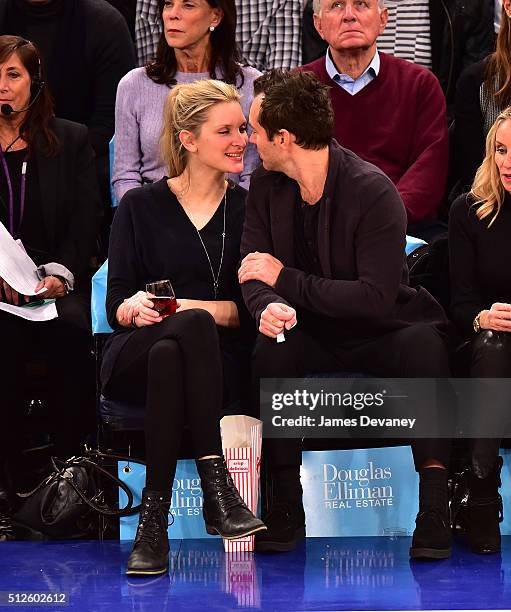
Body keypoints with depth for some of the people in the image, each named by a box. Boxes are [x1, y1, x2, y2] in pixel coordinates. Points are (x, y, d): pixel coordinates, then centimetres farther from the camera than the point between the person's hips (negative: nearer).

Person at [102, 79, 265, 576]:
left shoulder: (246, 209, 14)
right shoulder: (140, 207, 12)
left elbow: (247, 306, 3)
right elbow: (116, 306, 5)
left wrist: (177, 306, -12)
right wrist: (135, 307, -20)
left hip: (214, 356, 1)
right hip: (132, 360, -1)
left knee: (169, 354, -37)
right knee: (195, 327, -37)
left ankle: (154, 520, -40)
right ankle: (216, 488, -44)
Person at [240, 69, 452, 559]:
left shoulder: (373, 191, -17)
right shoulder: (266, 186, 1)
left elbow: (377, 296, -21)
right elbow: (253, 271, -1)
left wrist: (286, 279, -19)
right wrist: (269, 306, -27)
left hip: (377, 333, -4)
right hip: (310, 333, 4)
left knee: (423, 342, -35)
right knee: (272, 347, -30)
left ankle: (434, 507, -30)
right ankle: (285, 508, -21)